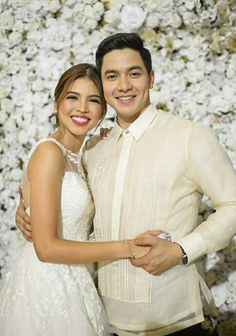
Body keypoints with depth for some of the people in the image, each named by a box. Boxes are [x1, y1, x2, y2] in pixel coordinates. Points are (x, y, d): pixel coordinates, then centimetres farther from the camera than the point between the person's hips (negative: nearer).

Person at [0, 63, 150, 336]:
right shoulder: (49, 152, -18)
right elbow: (46, 247, -22)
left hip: (68, 280, 8)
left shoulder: (73, 157, 8)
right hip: (47, 284, -8)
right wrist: (127, 248, -20)